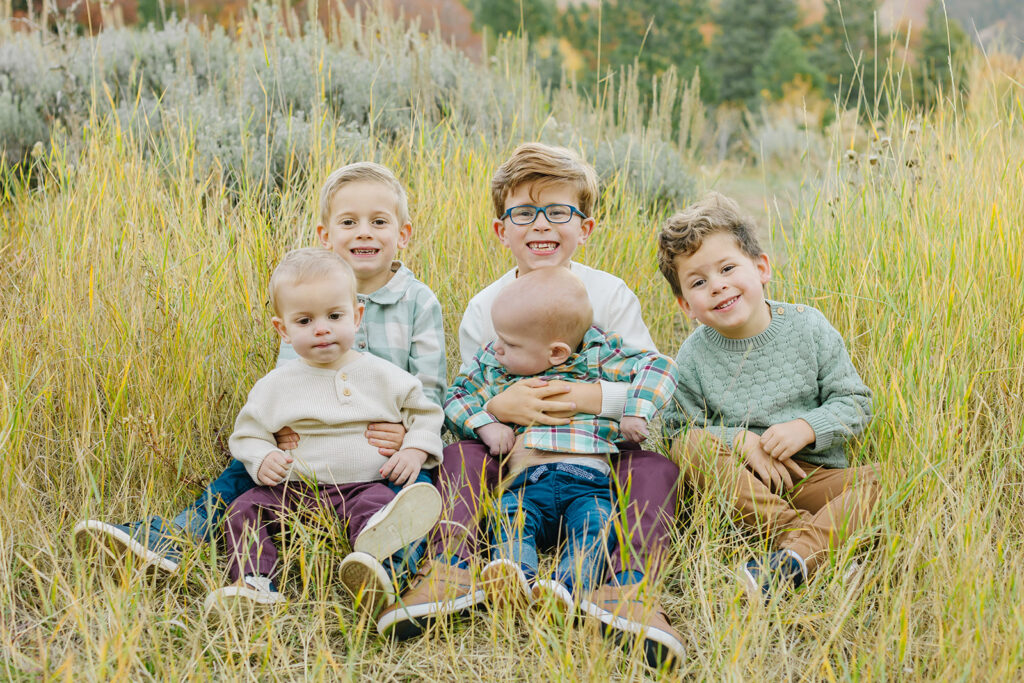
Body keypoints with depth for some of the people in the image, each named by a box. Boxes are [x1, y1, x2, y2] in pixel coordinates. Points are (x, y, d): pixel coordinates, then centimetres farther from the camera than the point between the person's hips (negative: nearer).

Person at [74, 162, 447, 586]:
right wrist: (284, 425, -21)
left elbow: (429, 390, -3)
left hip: (391, 449, -2)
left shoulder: (419, 302, -1)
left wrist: (407, 432, -25)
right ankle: (169, 539, -26)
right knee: (251, 464, -17)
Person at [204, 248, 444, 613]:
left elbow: (425, 413, 15)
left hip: (365, 485, -2)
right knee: (245, 509, -19)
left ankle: (376, 570, -61)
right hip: (293, 489, 3)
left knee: (378, 503, -34)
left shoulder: (383, 376, 5)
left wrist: (415, 450, -4)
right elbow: (246, 434, 14)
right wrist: (261, 459, -8)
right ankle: (254, 581, -33)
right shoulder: (275, 385, 7)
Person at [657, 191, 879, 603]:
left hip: (817, 475, 0)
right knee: (691, 446, -27)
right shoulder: (693, 357, -2)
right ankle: (801, 529, -35)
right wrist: (740, 440, -19)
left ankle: (795, 556, -46)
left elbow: (855, 403, 1)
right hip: (746, 482, 0)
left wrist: (806, 428, -17)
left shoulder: (807, 327, -1)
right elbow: (681, 427, -5)